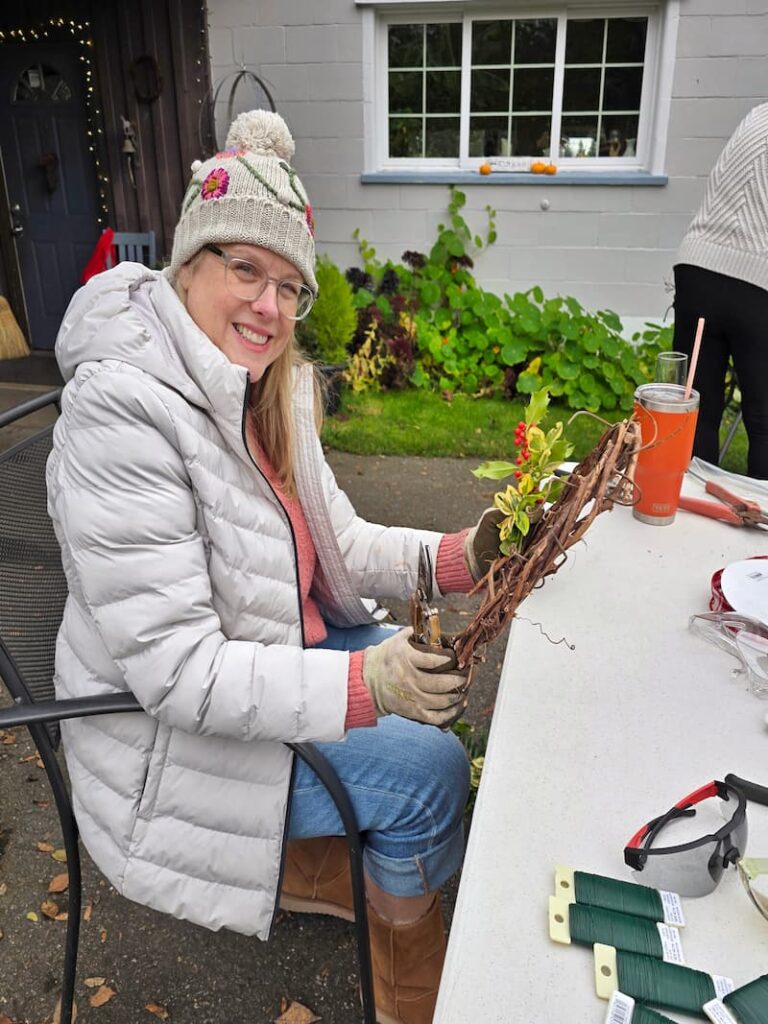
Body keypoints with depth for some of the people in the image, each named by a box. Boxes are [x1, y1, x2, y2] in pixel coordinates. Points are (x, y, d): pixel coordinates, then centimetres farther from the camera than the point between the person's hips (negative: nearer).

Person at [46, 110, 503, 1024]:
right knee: (429, 770, -12)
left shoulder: (268, 391, 0)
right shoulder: (124, 410, -28)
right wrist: (366, 682, -37)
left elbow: (338, 544, 2)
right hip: (174, 737, -8)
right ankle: (404, 949, 20)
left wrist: (460, 555, -14)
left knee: (434, 686, 11)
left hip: (270, 652, 9)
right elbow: (177, 672, -30)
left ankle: (312, 859, 30)